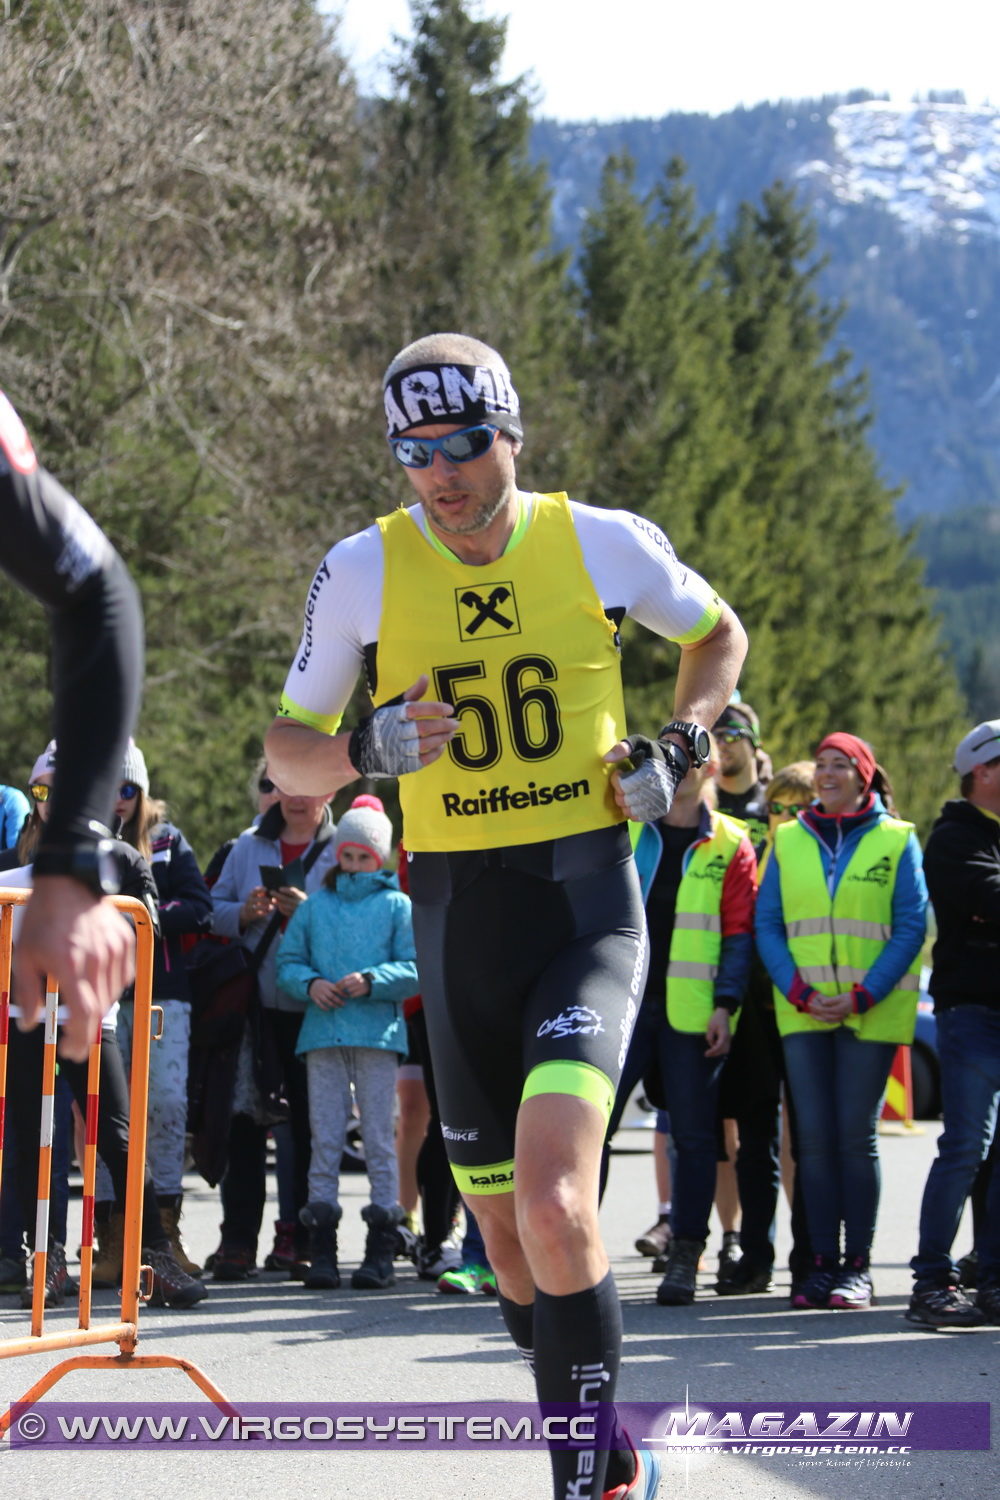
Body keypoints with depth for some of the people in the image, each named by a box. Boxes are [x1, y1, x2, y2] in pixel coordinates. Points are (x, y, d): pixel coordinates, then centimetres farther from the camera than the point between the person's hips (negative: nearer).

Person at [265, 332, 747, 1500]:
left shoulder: (605, 545, -4)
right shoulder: (364, 571, -2)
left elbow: (719, 635, 17)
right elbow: (286, 748, 5)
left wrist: (678, 748, 0)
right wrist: (366, 750, -16)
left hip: (589, 909, -3)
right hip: (458, 923, 3)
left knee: (553, 1206, -24)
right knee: (511, 1246, 10)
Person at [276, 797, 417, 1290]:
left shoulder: (396, 905, 7)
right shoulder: (315, 905, 16)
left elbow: (416, 969, -1)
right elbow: (287, 961, 14)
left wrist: (371, 981, -15)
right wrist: (310, 983, -6)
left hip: (378, 1032, -2)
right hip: (322, 1032, 2)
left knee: (378, 1137, -2)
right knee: (325, 1137, 1)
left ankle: (381, 1249, 1)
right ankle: (321, 1246, 2)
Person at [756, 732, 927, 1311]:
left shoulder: (897, 841, 2)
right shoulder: (789, 841, 9)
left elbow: (911, 928, -2)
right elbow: (767, 924, 7)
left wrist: (862, 997, -11)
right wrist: (800, 993, -7)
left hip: (873, 1012, -2)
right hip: (803, 1011, 3)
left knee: (857, 1135, -3)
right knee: (815, 1136, -1)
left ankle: (858, 1266, 2)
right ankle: (823, 1263, 3)